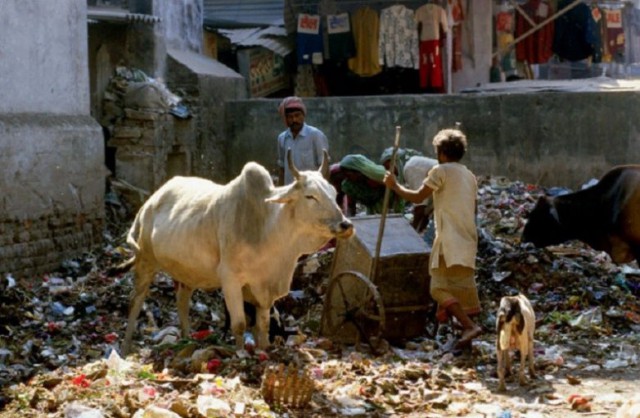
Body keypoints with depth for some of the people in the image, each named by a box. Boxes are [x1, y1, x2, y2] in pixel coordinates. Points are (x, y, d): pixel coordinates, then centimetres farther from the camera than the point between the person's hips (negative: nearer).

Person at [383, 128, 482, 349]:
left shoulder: (441, 171, -5)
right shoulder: (470, 176, 19)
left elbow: (417, 197, -4)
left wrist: (394, 185, 9)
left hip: (450, 239, -8)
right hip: (468, 240, 8)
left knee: (440, 286, -11)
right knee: (463, 287, 13)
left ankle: (469, 325, -25)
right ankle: (466, 330, 14)